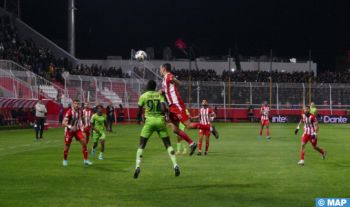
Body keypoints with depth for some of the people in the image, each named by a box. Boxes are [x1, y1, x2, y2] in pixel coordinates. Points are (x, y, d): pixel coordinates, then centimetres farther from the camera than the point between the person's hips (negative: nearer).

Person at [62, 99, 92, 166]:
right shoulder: (69, 112, -22)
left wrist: (81, 127, 11)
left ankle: (85, 160, -4)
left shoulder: (79, 111, -2)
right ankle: (65, 160, 28)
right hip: (69, 131, -5)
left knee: (84, 142, -10)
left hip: (77, 130, 5)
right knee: (67, 146, 3)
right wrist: (70, 127, -39)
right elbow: (63, 123, -25)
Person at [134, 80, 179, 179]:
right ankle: (175, 165, -4)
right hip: (160, 121, 1)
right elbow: (163, 109, -10)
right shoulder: (160, 95, 5)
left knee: (141, 145, 5)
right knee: (168, 144, 10)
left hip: (149, 121, -1)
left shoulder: (143, 96, 2)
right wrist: (163, 114, 13)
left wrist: (139, 118, 27)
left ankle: (137, 166, -11)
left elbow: (139, 111, 6)